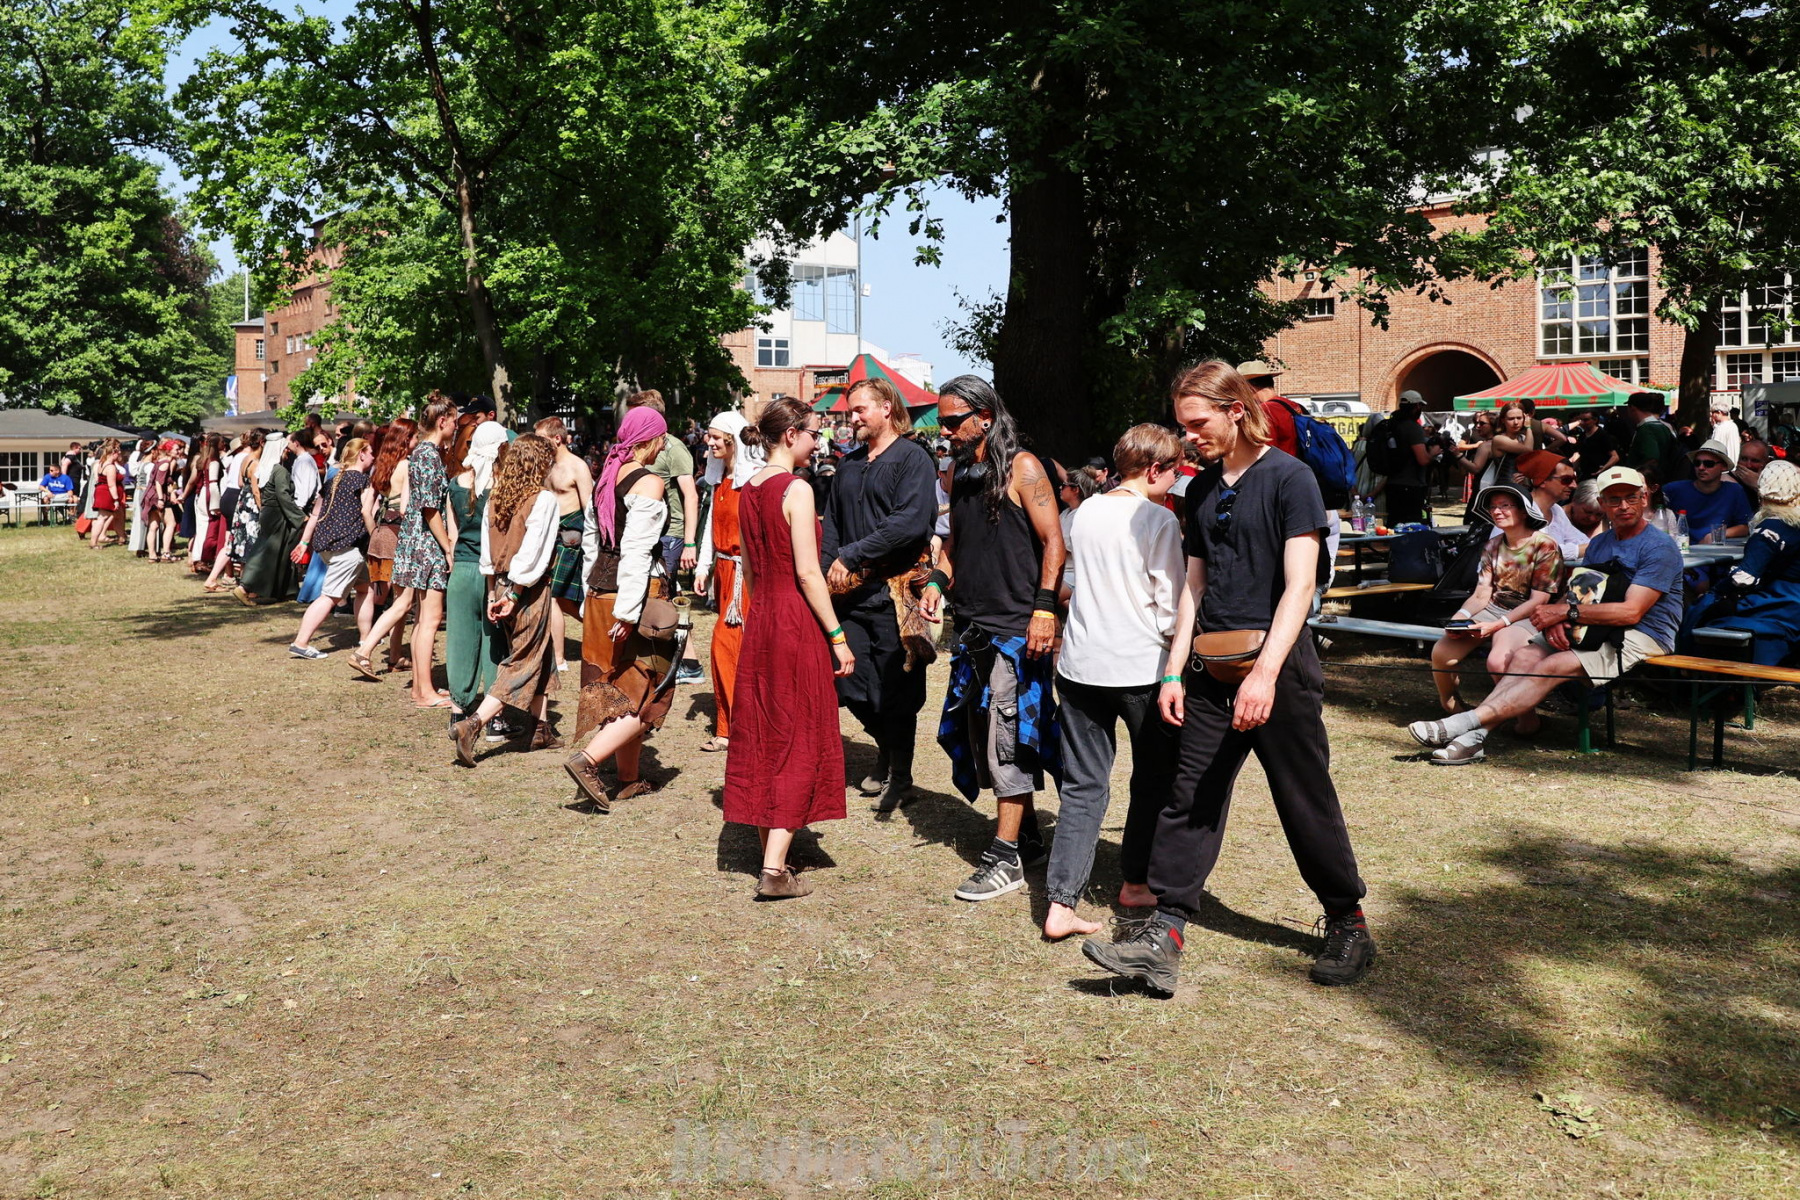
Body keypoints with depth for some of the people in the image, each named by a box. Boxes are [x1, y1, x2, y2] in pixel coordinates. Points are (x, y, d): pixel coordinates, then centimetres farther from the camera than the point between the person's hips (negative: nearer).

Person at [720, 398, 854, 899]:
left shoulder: (748, 490, 9)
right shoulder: (797, 490, -14)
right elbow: (808, 572, -18)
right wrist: (838, 637, -14)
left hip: (759, 618, 8)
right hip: (798, 620, -8)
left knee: (763, 737, 13)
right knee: (798, 743, -1)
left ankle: (770, 850, 23)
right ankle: (775, 870, -3)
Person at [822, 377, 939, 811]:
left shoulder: (912, 457, -5)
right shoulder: (849, 464, 18)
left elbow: (911, 522, -19)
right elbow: (832, 525, 20)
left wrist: (851, 555, -17)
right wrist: (829, 572, 3)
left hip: (892, 592, -6)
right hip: (849, 593, 7)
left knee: (895, 688, 1)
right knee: (849, 683, 6)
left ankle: (900, 775, 16)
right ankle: (886, 747, 31)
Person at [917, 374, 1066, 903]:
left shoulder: (1022, 468, -7)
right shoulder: (961, 473, 14)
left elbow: (1053, 541, -10)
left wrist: (1045, 607, -19)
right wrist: (937, 581, 7)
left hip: (1016, 628, -8)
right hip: (973, 626, 8)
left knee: (1007, 739, -7)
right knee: (981, 737, 11)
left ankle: (1006, 858, -1)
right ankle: (1029, 838, 23)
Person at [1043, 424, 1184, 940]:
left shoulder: (1085, 512, 7)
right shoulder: (1159, 520, -11)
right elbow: (1170, 606, -12)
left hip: (1079, 664, 5)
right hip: (1141, 666, -5)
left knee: (1083, 785, 7)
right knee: (1154, 779, 16)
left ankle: (1060, 904, -1)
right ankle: (1136, 882, 28)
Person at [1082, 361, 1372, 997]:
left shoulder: (1289, 478, -9)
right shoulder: (1201, 489, 12)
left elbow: (1298, 586, -16)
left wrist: (1264, 673, -25)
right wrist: (1175, 670, 8)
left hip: (1277, 665, -6)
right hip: (1212, 671, 6)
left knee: (1305, 801, 5)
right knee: (1189, 798, 1)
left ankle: (1348, 922, 25)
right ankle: (1162, 934, 2)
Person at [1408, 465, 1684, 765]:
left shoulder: (1659, 547, -7)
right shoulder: (1599, 543, 19)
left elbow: (1632, 611, -17)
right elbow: (1575, 594, 12)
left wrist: (1566, 612, -19)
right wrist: (1553, 620, -12)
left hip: (1641, 637, -7)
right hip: (1597, 631, 7)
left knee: (1552, 666, -29)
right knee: (1526, 654, -18)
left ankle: (1467, 722, -36)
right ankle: (1474, 736, -31)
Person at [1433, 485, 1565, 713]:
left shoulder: (1545, 545, -7)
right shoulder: (1492, 546, 13)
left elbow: (1538, 600, -12)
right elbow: (1481, 595, 7)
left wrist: (1499, 625, -22)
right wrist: (1459, 617, -14)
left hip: (1527, 617, -6)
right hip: (1493, 610, 6)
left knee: (1497, 661, -35)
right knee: (1441, 652, -16)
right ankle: (1450, 710, 11)